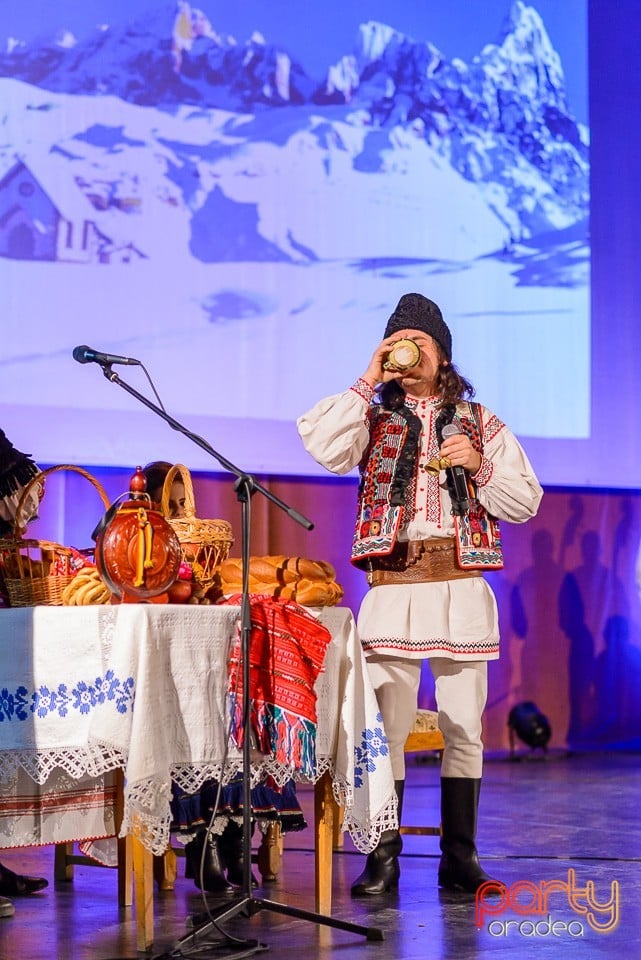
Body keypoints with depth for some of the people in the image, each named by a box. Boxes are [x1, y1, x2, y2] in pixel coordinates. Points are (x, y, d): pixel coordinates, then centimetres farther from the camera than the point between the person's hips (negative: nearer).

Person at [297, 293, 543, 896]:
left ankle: (459, 858, 12)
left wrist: (480, 466, -6)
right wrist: (369, 382, -5)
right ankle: (383, 860, 6)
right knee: (385, 725, -3)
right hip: (392, 590, -1)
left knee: (463, 725, 3)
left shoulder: (480, 423, 15)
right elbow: (323, 446, -10)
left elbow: (526, 502, 11)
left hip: (462, 589, 1)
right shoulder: (375, 419, 13)